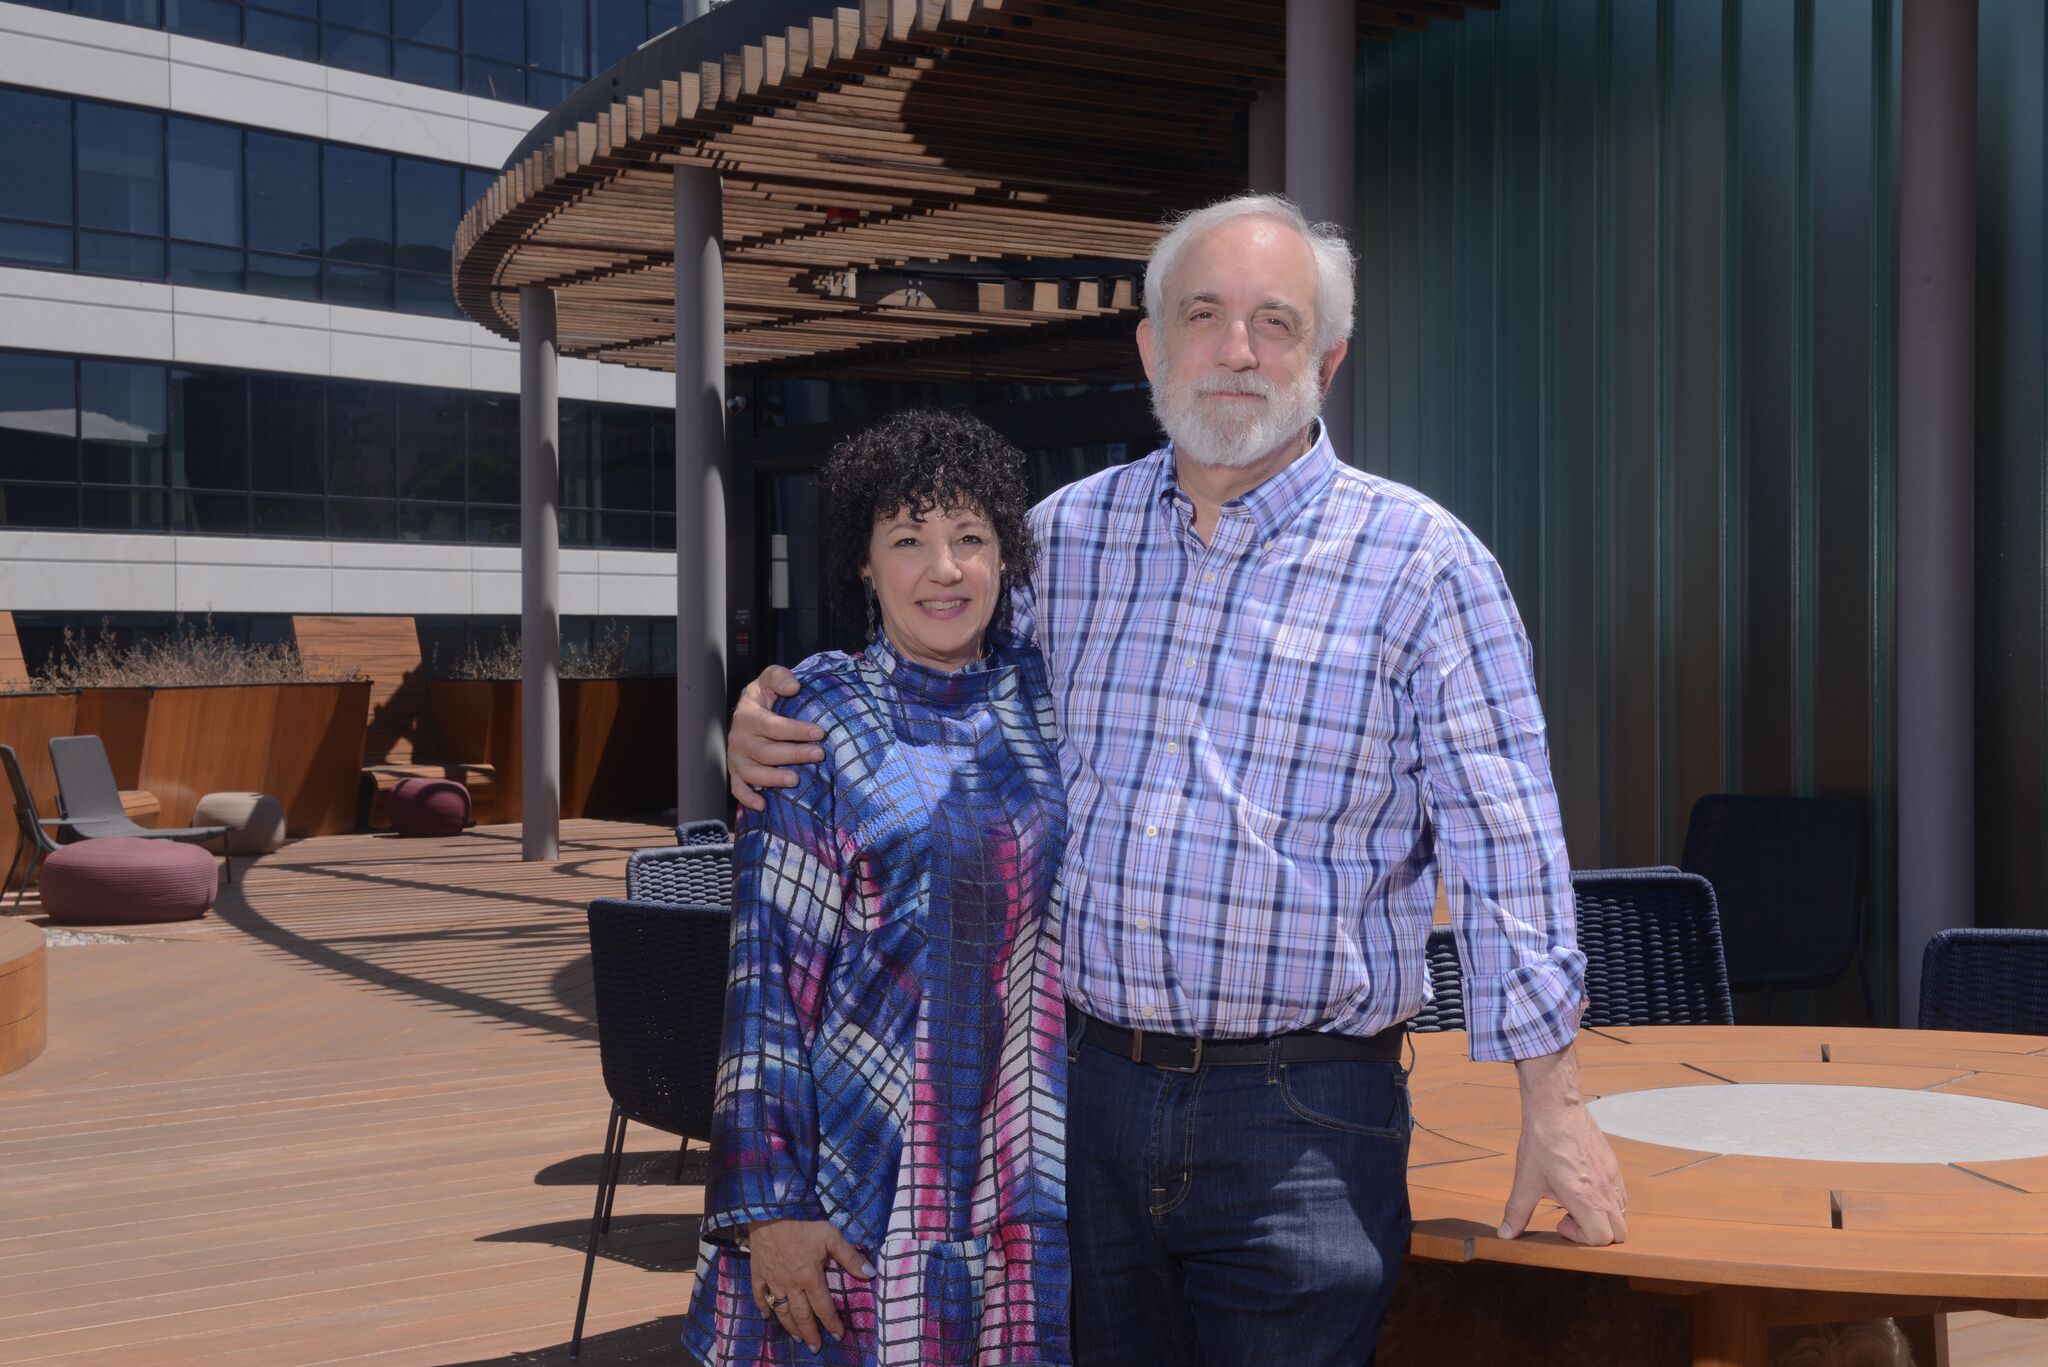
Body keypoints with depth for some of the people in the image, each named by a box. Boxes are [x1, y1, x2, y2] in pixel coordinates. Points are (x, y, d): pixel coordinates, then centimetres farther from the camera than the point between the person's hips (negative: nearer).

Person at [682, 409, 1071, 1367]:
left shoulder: (1041, 699, 5)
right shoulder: (820, 723, -5)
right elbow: (768, 966, -7)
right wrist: (768, 1205, -12)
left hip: (1026, 1176, 3)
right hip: (871, 1173, -3)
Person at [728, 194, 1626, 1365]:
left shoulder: (1422, 563, -6)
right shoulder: (1063, 537, 6)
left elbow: (1504, 840, -6)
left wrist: (1554, 1106, -7)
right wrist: (779, 734, 0)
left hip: (1304, 1121, -4)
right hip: (1087, 1084, 4)